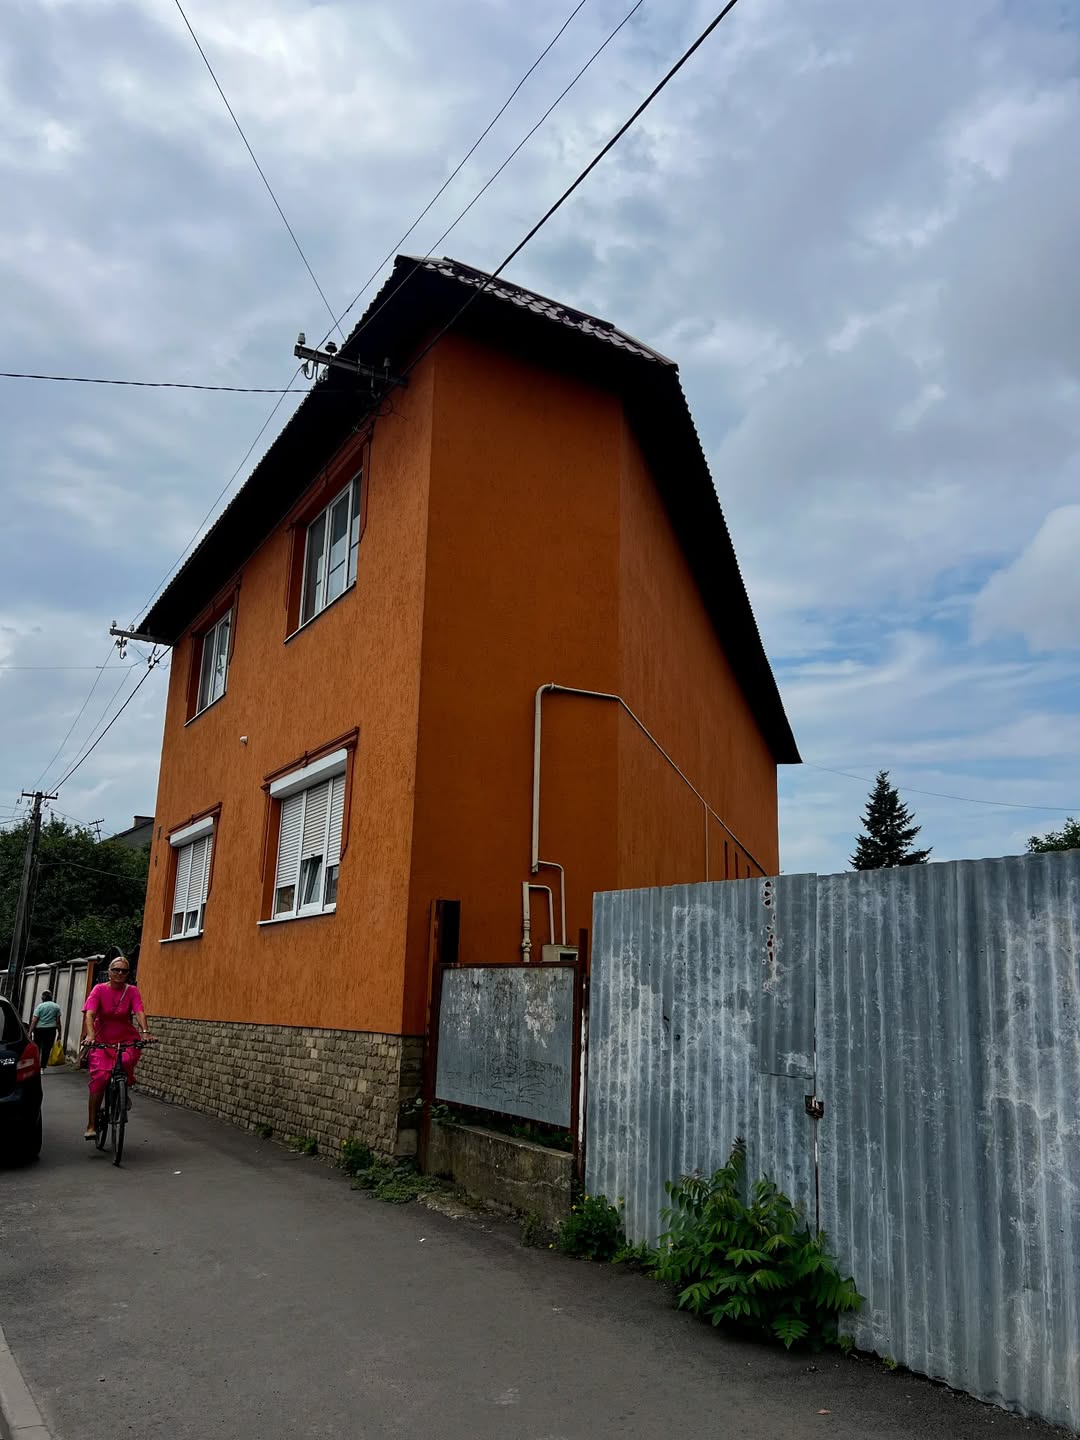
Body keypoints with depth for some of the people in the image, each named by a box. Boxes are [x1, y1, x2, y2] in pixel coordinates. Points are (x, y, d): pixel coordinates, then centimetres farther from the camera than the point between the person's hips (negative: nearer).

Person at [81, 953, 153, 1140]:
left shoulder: (132, 991, -3)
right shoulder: (99, 989, -6)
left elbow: (139, 1012, -17)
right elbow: (90, 1014, -18)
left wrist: (145, 1032, -35)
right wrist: (90, 1034, -36)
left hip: (126, 1039, 0)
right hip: (102, 1040, 0)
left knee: (127, 1061, -30)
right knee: (99, 1077, -15)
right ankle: (91, 1125, -4)